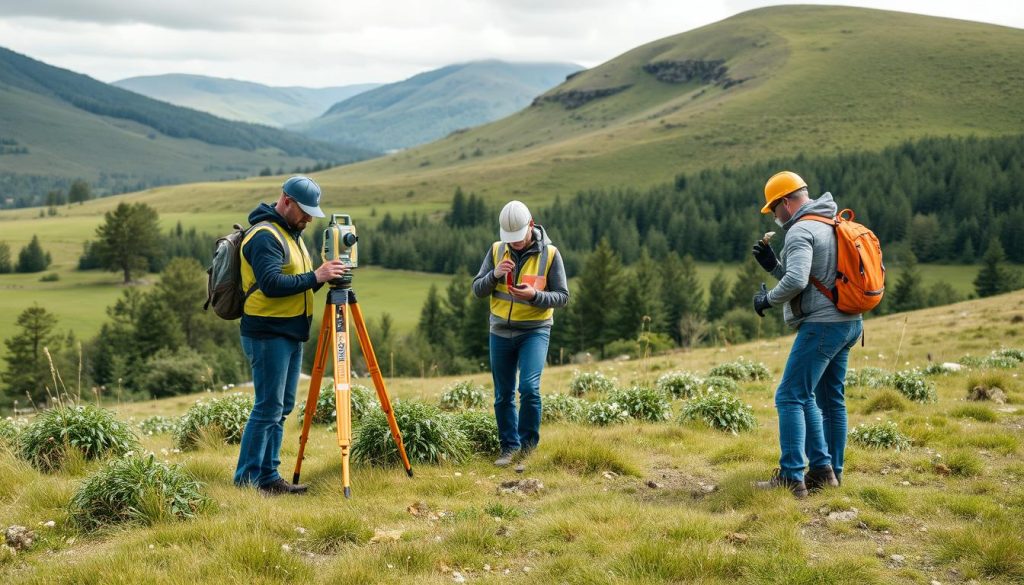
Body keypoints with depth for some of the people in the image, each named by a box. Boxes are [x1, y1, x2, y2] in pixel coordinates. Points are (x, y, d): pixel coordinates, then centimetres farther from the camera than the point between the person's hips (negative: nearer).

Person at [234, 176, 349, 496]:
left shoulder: (291, 234, 18)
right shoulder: (264, 235, -13)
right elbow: (271, 284, -24)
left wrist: (321, 276, 2)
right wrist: (314, 277, -24)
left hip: (290, 333, 10)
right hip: (268, 334, -10)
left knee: (281, 408, 10)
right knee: (268, 407, -9)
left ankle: (268, 476, 15)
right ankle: (247, 479, -3)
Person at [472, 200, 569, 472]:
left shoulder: (550, 254, -7)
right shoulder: (496, 250, 2)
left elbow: (562, 296, -4)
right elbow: (477, 290, 2)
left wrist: (535, 295, -23)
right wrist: (494, 275, -18)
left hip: (535, 330, -3)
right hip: (501, 330, 4)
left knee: (529, 387, -18)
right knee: (503, 395, 7)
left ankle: (527, 448, -5)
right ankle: (509, 448, 19)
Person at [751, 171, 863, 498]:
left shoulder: (800, 231, -13)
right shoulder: (830, 227, 19)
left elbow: (796, 281, -27)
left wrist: (768, 299, -11)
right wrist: (772, 265, 16)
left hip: (822, 324, -10)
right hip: (848, 324, 10)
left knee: (790, 397, -10)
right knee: (829, 400, 16)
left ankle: (791, 478, -15)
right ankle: (828, 472, 22)